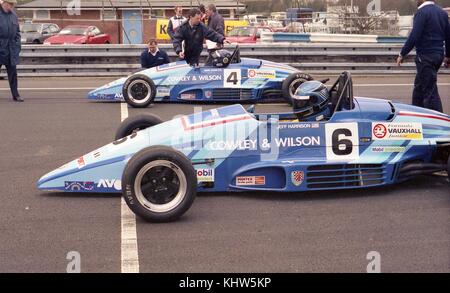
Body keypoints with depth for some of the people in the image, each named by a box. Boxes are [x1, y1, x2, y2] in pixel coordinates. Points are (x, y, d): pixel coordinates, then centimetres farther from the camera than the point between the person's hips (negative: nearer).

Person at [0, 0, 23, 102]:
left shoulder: (14, 15, 8)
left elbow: (17, 32, 15)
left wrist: (17, 45, 7)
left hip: (11, 50, 4)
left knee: (13, 73, 6)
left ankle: (15, 95, 12)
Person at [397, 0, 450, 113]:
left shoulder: (422, 13, -14)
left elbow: (414, 37, -19)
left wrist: (402, 54, -11)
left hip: (426, 56, -9)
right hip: (438, 55, 9)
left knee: (430, 90, -6)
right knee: (419, 86, 20)